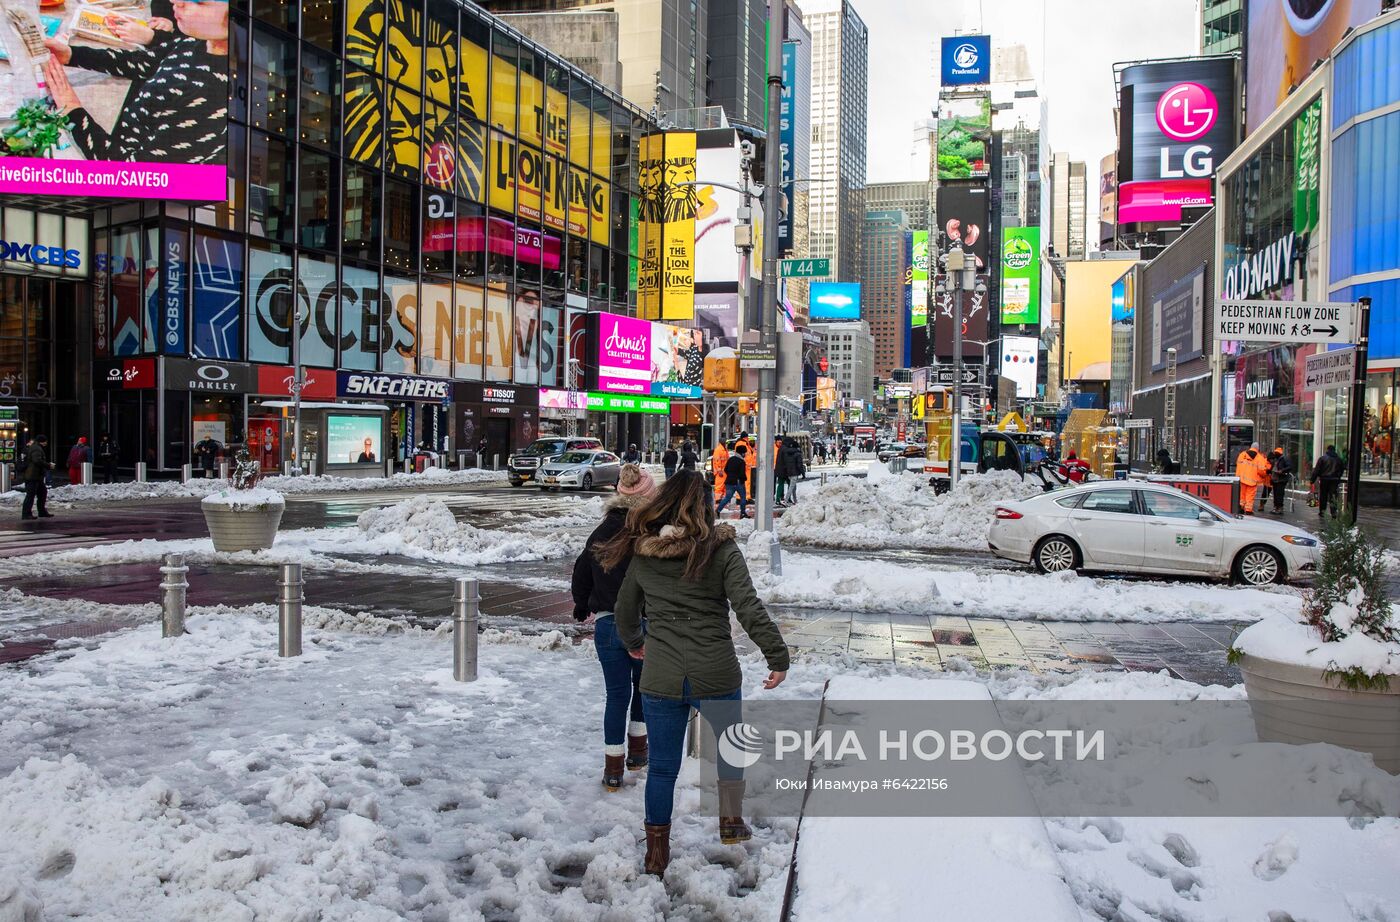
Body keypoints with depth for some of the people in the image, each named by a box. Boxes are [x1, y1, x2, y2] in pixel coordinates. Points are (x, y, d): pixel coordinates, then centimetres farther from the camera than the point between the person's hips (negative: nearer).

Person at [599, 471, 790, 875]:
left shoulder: (643, 553, 2)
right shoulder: (721, 548, -9)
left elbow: (626, 608, 15)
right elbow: (748, 606, -16)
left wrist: (633, 643, 34)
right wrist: (777, 656, -10)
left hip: (660, 678, 2)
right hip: (716, 675, -2)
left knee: (662, 766, 13)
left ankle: (656, 853, 21)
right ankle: (731, 821, 39)